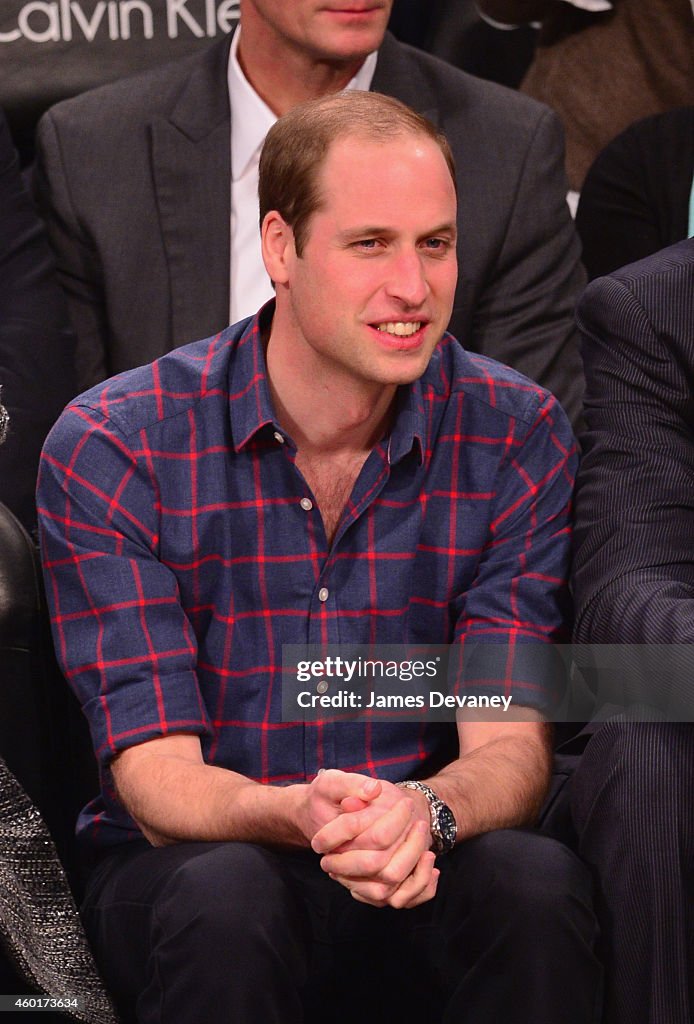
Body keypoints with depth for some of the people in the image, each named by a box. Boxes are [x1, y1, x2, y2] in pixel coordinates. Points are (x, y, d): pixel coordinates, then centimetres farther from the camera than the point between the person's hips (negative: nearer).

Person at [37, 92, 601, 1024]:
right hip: (179, 866, -2)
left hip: (420, 876, 2)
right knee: (227, 898, -36)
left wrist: (425, 808, -34)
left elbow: (510, 745, -9)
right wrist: (299, 817, -36)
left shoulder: (515, 437, -4)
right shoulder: (108, 450, -10)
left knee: (535, 882, -30)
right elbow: (155, 774, -13)